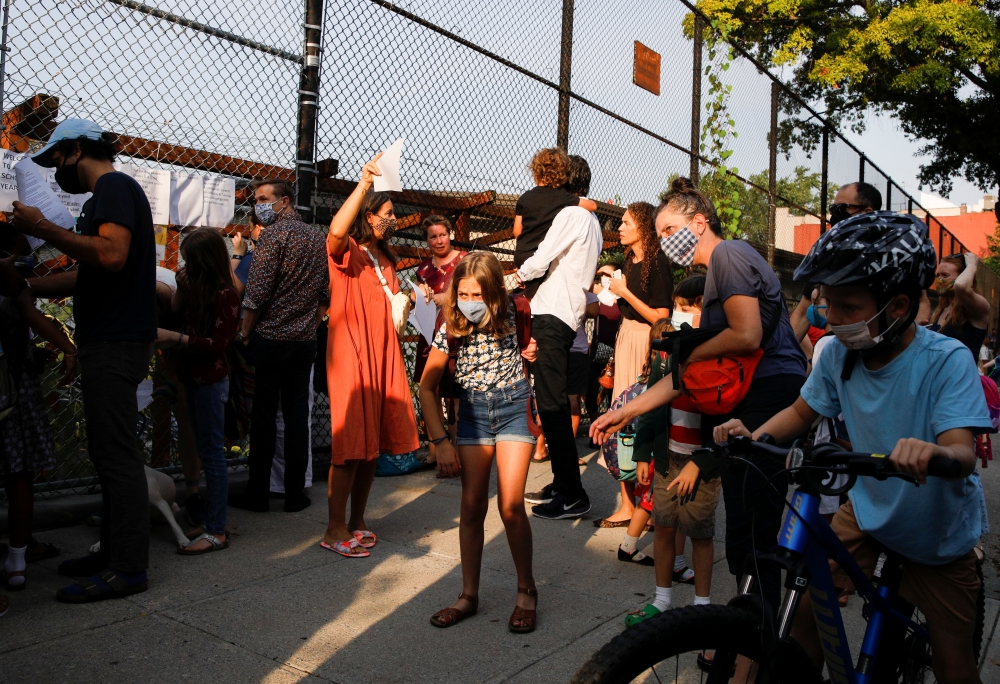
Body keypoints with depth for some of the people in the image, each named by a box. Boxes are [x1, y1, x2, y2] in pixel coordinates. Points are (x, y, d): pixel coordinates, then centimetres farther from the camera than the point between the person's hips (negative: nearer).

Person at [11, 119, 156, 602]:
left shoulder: (115, 187, -7)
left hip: (116, 343, -10)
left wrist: (43, 228, -16)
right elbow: (85, 275, 27)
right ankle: (113, 553, 22)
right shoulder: (105, 195, 24)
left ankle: (127, 569, -2)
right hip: (107, 343, 10)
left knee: (116, 454, -8)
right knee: (110, 453, 13)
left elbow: (111, 255, -25)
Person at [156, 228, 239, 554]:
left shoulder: (224, 294, -15)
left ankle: (217, 532, 3)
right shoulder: (199, 288, 10)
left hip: (211, 381, -9)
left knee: (212, 453, -4)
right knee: (206, 452, 13)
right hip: (194, 378, 9)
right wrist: (182, 287, 5)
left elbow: (217, 344, -19)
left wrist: (176, 338, -20)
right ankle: (212, 522, 23)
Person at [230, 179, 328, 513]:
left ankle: (257, 494, 10)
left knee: (264, 416, 2)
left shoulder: (273, 235, -9)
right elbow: (326, 292, 11)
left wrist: (244, 333, -3)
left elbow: (257, 293, -14)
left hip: (270, 338, -5)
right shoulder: (316, 237, 10)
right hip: (305, 341, 5)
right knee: (297, 416, 8)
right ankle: (295, 492, 13)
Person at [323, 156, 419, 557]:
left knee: (374, 442, 8)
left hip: (383, 355, 8)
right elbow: (336, 230, -29)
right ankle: (335, 529, 2)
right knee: (350, 444, -7)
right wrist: (364, 183, -34)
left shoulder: (385, 260, 21)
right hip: (351, 355, -7)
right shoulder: (346, 251, -4)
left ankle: (357, 521, 18)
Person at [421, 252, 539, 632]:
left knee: (510, 505, -10)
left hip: (514, 405, -2)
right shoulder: (451, 328, -9)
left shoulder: (511, 317, -11)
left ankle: (526, 590, 10)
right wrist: (441, 441, -8)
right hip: (473, 411, 2)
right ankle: (469, 595, 16)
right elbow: (427, 388, -3)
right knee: (472, 506, 2)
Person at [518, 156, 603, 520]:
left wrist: (518, 274, 7)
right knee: (554, 403, 13)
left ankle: (572, 495, -5)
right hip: (568, 316, 10)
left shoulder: (570, 214, -7)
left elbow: (540, 261, -12)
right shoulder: (592, 222, 22)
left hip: (552, 314, -10)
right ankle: (562, 484, 21)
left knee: (552, 404, -8)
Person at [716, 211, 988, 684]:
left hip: (939, 535, -2)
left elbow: (963, 453, -34)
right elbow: (802, 412, -2)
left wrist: (934, 452, -58)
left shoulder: (947, 361, -26)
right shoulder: (840, 353, -15)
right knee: (806, 609, -6)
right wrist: (752, 436, -21)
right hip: (867, 510, 3)